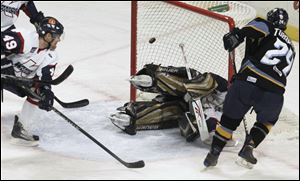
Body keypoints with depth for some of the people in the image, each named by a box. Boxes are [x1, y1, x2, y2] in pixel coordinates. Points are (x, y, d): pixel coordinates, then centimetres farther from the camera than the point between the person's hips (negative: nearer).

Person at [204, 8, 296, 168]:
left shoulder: (270, 31, 15)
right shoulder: (290, 48, 31)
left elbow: (261, 24, -11)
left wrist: (238, 35, -13)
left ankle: (214, 154, 18)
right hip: (274, 93, 3)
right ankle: (248, 148, 14)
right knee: (267, 120, 33)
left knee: (230, 117, 20)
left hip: (248, 82, -3)